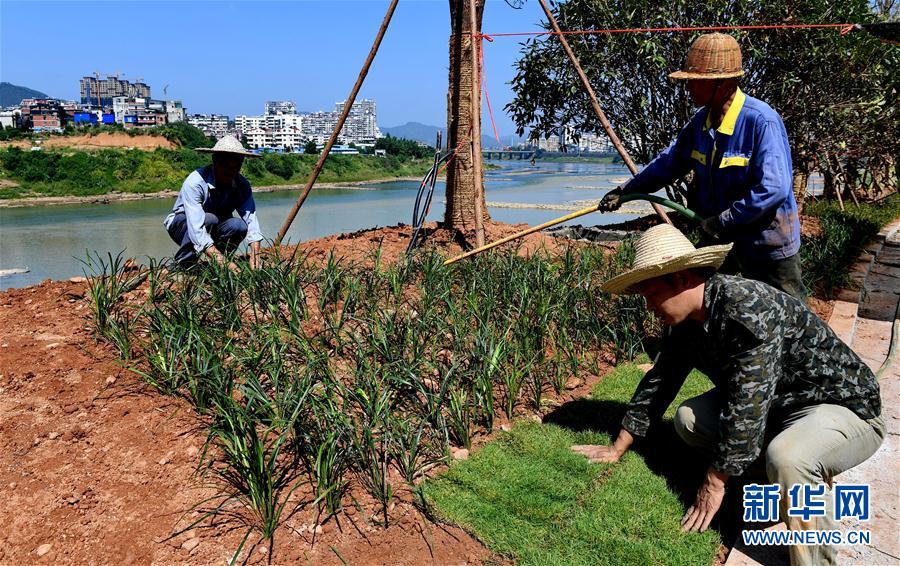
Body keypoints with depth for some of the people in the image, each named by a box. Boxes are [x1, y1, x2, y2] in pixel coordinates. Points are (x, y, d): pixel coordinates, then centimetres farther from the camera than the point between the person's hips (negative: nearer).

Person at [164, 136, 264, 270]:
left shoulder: (242, 185, -16)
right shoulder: (195, 182, -31)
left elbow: (251, 218, -26)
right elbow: (196, 228, -41)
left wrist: (255, 255, -43)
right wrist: (224, 262, -52)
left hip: (213, 229, 4)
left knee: (239, 226, -27)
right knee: (209, 219, -35)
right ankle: (180, 266, -18)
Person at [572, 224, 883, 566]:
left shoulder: (747, 309, -31)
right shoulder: (686, 321, -3)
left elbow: (746, 405, -32)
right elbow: (658, 382, 5)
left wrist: (713, 484, -24)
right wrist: (617, 449, 7)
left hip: (845, 407, -8)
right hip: (777, 406, 9)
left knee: (787, 458, -37)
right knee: (689, 418, -2)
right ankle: (802, 474, 6)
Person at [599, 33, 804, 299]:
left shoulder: (762, 122, -25)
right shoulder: (700, 120, -1)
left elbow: (774, 189, -30)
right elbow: (670, 161, 11)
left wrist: (721, 222, -24)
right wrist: (626, 190, 7)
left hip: (769, 245, -7)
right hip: (721, 240, 7)